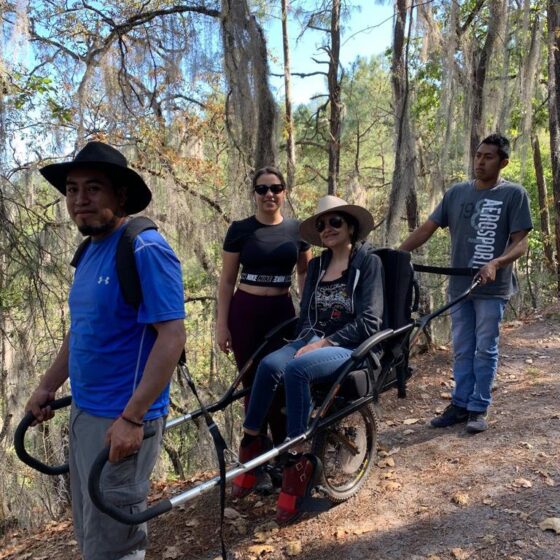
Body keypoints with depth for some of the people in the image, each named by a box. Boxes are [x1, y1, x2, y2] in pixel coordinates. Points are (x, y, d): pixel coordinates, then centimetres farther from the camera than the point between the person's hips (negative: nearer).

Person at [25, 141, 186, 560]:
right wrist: (48, 386, 15)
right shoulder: (91, 250, 9)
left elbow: (172, 337, -24)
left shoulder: (146, 250, -19)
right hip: (84, 412, 9)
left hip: (121, 420, -9)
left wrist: (131, 418, -26)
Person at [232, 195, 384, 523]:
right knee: (270, 364, -27)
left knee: (296, 370, -34)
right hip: (315, 340, 5)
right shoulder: (317, 265, 16)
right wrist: (307, 342, -6)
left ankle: (297, 462, -26)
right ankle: (252, 443, -15)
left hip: (351, 347, -5)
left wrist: (325, 342, -15)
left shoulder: (368, 262, -2)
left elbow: (369, 322, -9)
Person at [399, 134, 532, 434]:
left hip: (492, 288, -4)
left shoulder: (513, 194, -3)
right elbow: (426, 228, 6)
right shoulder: (457, 192, 8)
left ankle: (479, 408, 15)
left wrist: (495, 263, -26)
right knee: (462, 350, 11)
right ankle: (460, 404, 21)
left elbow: (520, 243, -8)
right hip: (459, 285, 4)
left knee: (484, 350, 4)